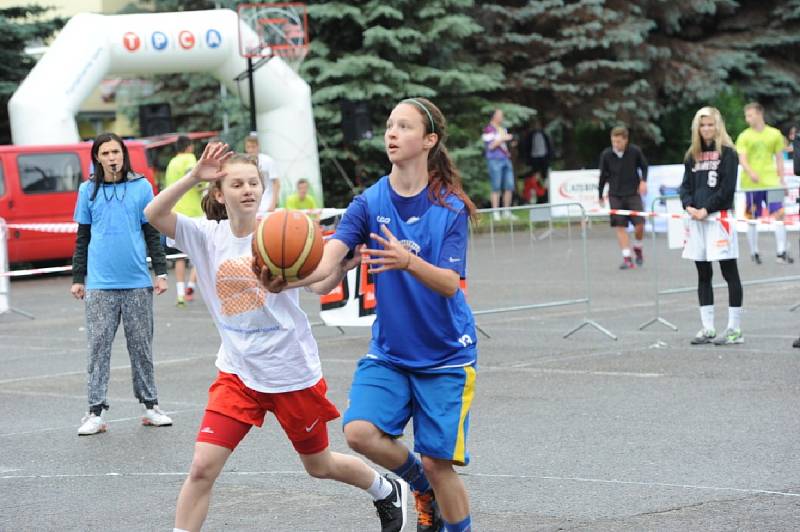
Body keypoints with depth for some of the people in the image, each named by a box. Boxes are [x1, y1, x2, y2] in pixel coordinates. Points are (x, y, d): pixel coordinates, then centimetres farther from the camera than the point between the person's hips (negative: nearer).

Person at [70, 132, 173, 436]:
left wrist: (161, 272, 1)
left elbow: (152, 233, 7)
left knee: (141, 346, 6)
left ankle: (150, 405, 15)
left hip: (137, 283, 0)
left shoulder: (141, 187, 3)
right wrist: (77, 278, 7)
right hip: (100, 284, 0)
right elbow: (83, 238, 10)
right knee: (98, 347, -1)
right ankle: (96, 411, 1)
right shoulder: (88, 191, 5)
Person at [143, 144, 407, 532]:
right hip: (237, 373, 2)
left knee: (318, 465, 17)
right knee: (202, 467, -13)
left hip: (292, 370, -2)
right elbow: (154, 215, -19)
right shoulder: (208, 236, -6)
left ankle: (388, 491, 46)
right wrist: (194, 177, -31)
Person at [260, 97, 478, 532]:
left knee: (437, 462, -6)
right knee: (359, 431, -17)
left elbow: (449, 283, -20)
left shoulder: (450, 206, -10)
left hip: (445, 354, -3)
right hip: (389, 351, 3)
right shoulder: (370, 202, -5)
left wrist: (408, 261, -40)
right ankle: (424, 488, 12)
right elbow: (326, 262, -18)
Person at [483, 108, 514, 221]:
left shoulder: (503, 129, 20)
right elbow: (490, 146, -12)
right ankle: (495, 213, -5)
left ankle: (507, 212, 9)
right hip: (494, 160, -7)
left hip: (506, 159, 7)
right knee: (496, 188, -7)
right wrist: (503, 139, -15)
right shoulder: (488, 129, -3)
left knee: (509, 186, 2)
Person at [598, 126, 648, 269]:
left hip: (633, 193, -1)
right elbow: (603, 175, 5)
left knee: (639, 224, -8)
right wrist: (600, 195, 11)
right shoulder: (606, 155, -6)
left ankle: (637, 248, 22)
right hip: (615, 195, 1)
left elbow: (644, 166, 9)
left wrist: (643, 181, -7)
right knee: (620, 226, -4)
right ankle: (627, 258, -1)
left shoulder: (635, 151, -8)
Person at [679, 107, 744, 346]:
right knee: (703, 275, 8)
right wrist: (689, 206, -5)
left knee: (730, 273, -4)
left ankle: (734, 329, -3)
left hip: (719, 217, -6)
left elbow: (727, 187, -10)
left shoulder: (727, 152, -2)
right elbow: (686, 185, 14)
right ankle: (708, 328, 12)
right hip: (696, 220, 6)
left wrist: (706, 209, -13)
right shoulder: (692, 155, 15)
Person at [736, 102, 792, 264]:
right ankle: (754, 253, 16)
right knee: (752, 218, 4)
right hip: (751, 184, -1)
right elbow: (742, 159, -9)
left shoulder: (775, 134, 7)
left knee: (779, 215, -9)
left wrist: (782, 180, 11)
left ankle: (781, 252, -7)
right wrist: (750, 172, -29)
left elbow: (779, 158, 13)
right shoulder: (744, 136, 1)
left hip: (771, 182, 1)